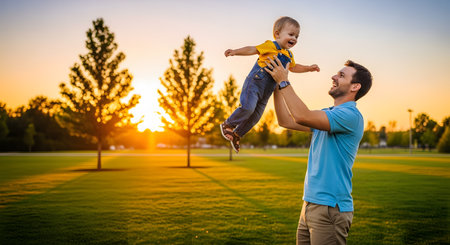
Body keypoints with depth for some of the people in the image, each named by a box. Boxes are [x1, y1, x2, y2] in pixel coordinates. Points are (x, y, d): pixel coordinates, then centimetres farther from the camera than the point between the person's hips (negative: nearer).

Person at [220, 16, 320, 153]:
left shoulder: (289, 55, 16)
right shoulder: (270, 46, -7)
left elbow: (293, 67, 34)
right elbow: (252, 49, -12)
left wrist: (308, 68, 27)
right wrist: (235, 52, -23)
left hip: (266, 92, 8)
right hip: (254, 83, -8)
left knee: (255, 117, 9)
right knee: (248, 108, -22)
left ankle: (236, 134, 25)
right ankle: (227, 125, 0)